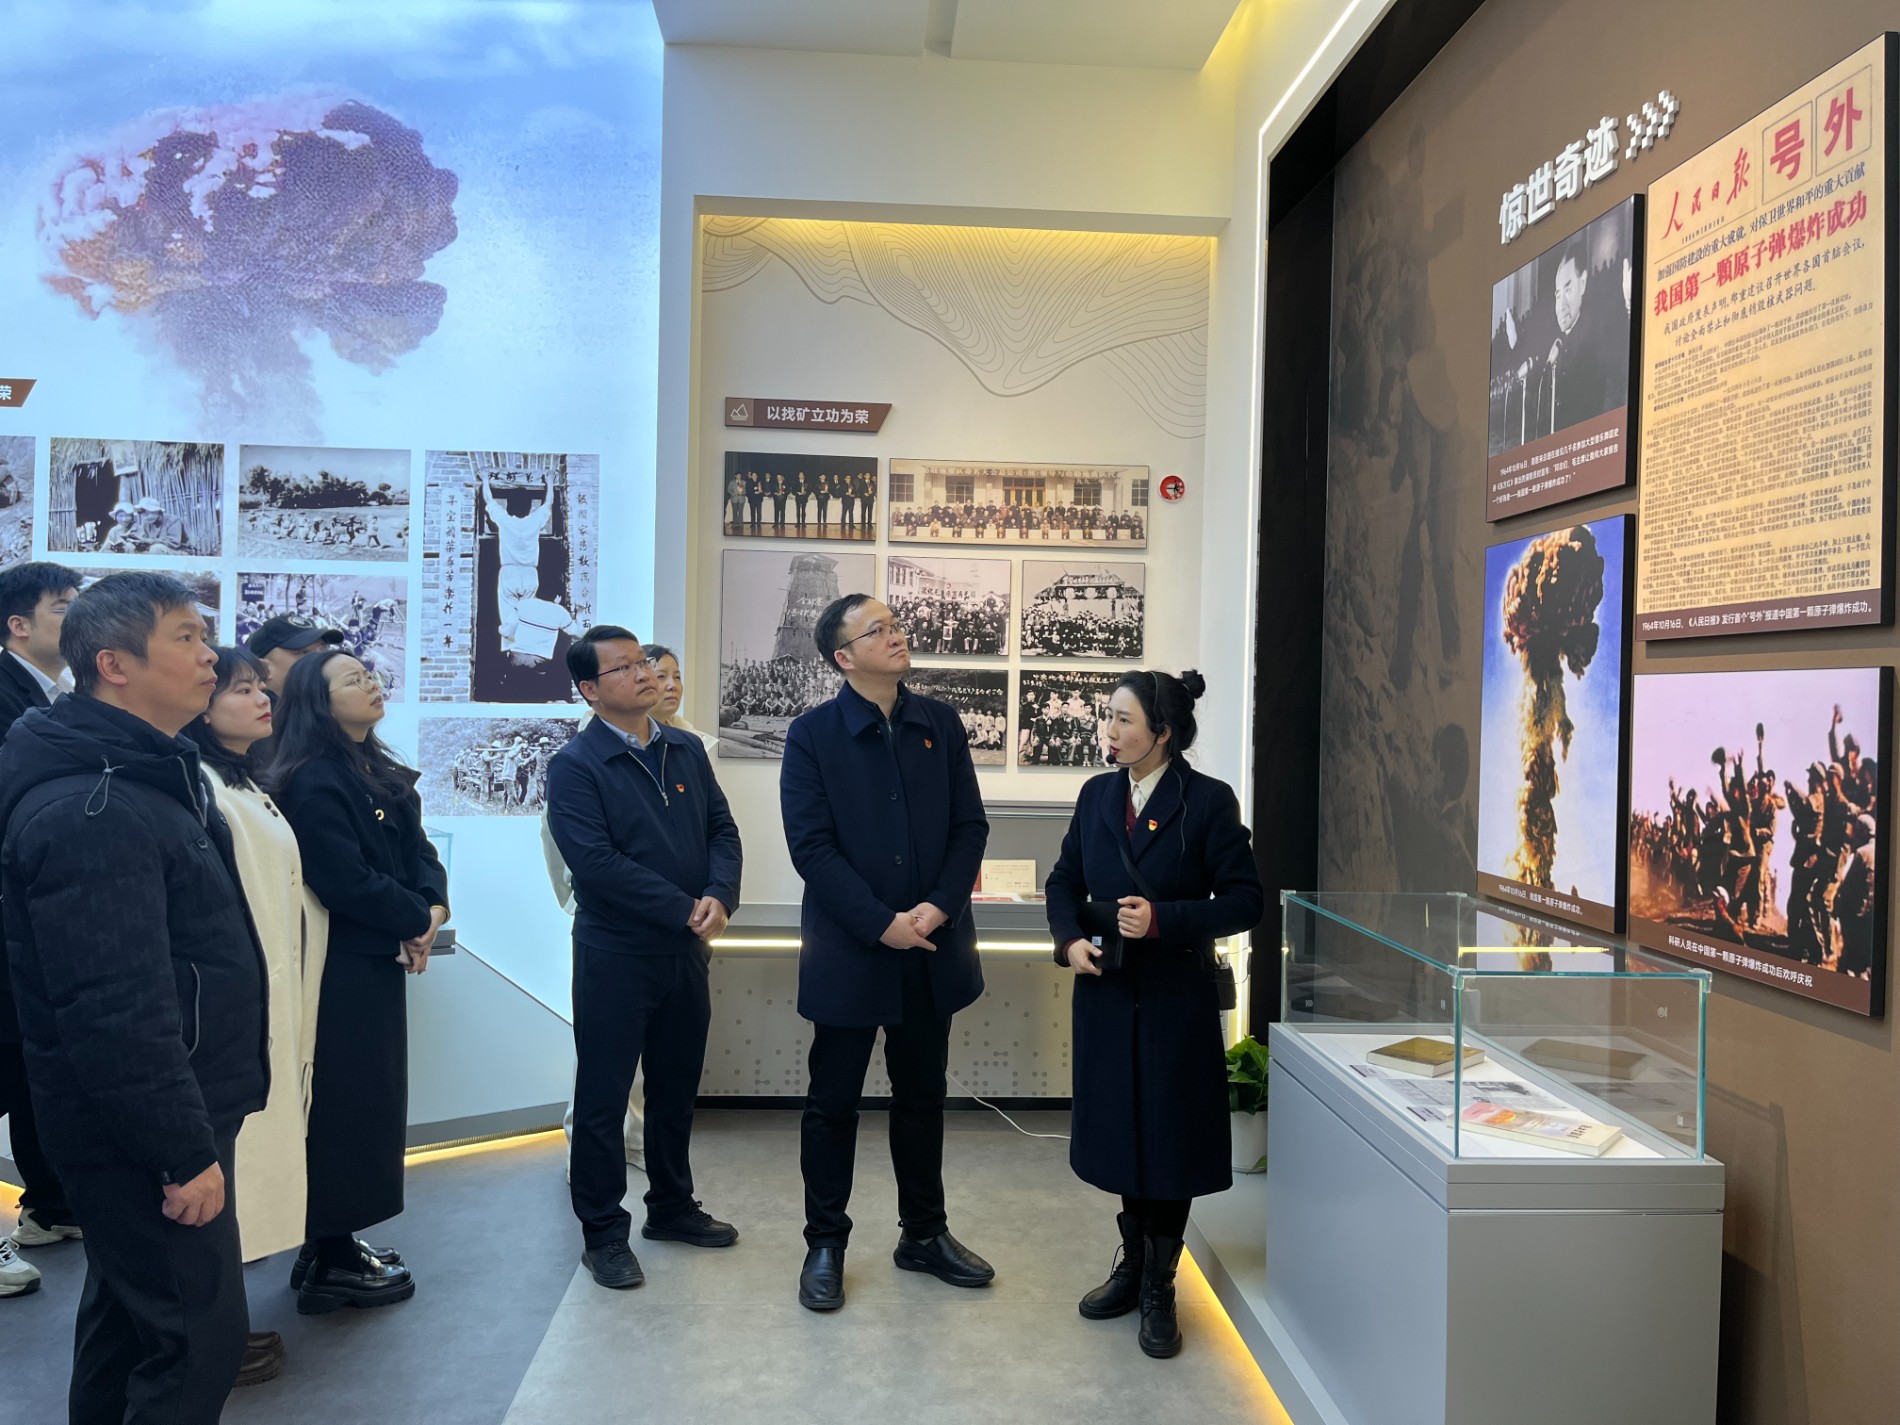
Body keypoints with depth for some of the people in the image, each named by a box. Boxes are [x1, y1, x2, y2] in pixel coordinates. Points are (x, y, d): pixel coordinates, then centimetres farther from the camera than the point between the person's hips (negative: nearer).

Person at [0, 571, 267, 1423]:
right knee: (200, 1335, -1)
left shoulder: (143, 776, 10)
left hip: (138, 1120, 10)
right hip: (139, 1131, -10)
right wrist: (187, 1151, -23)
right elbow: (116, 1009, -28)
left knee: (128, 1306, 22)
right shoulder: (88, 810, -24)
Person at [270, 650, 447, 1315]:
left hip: (378, 962, 9)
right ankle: (330, 1264, 13)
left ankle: (337, 1244, 28)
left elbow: (417, 850, 7)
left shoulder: (379, 773, 12)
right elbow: (346, 880, -24)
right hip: (339, 968, -9)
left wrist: (434, 908, -12)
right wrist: (419, 921, -11)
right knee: (342, 1104, 0)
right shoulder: (313, 782, -17)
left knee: (371, 1100, 15)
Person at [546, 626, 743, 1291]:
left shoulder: (686, 750, 8)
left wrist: (719, 897, -13)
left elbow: (722, 829, 6)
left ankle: (672, 1206, 35)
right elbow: (596, 861, -20)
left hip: (686, 949, 6)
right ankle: (603, 1233, 19)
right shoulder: (574, 766, -11)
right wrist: (685, 909, -19)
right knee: (603, 1096, 6)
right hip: (615, 955, -6)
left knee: (677, 1087, 18)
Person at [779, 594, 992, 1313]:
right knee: (833, 1101, 9)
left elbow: (970, 825, 3)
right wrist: (881, 924, -17)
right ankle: (825, 1245, 25)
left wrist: (939, 907, -11)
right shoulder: (812, 734, -7)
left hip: (931, 949, 4)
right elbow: (811, 845, -12)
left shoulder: (940, 723, 4)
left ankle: (925, 1234, 32)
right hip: (849, 951, -4)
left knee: (922, 1096, 16)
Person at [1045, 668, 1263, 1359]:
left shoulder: (1208, 801, -10)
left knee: (1170, 1136, 5)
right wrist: (1070, 939, -6)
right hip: (1107, 992, 4)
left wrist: (1162, 919, -21)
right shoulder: (1097, 795, 4)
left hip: (1177, 997, -4)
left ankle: (1158, 1287, 21)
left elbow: (1245, 900, -11)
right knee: (1121, 1130, 14)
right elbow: (1064, 882, 12)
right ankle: (1132, 1261, 34)